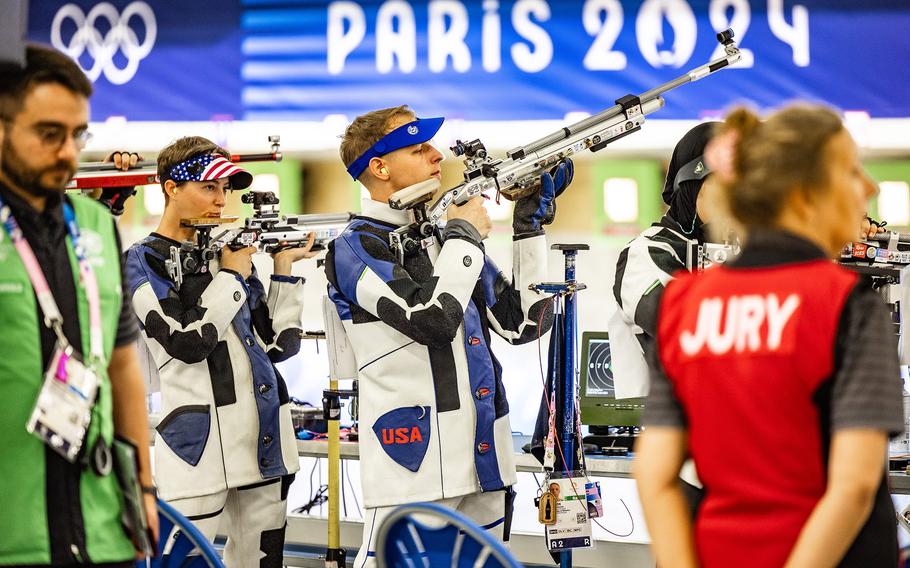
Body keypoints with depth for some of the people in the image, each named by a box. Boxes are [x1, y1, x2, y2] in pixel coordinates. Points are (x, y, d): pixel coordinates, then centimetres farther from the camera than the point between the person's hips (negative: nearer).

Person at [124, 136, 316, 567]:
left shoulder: (229, 253, 15)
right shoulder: (142, 263, -1)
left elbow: (280, 344, 12)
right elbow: (187, 341, -15)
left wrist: (284, 269, 6)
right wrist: (230, 277, -6)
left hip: (264, 438, 6)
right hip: (198, 443, -6)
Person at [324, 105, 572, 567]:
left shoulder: (446, 238, 16)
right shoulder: (355, 249, -6)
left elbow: (524, 322, 13)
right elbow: (433, 319, -20)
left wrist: (531, 226, 7)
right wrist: (464, 236, -6)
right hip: (412, 472, -7)